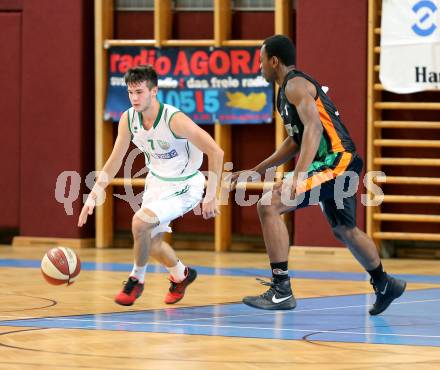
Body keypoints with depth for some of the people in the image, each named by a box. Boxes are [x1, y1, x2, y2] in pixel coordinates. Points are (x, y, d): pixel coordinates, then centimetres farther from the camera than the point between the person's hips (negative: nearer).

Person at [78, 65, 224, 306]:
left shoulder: (174, 120, -30)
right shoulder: (128, 119, -11)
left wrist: (211, 197, -26)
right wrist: (93, 196, -8)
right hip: (156, 181, 7)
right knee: (151, 242, 14)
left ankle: (136, 280, -1)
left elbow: (215, 152, -26)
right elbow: (114, 161, 1)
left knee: (140, 222, -25)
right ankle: (181, 275, 44)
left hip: (184, 187, -7)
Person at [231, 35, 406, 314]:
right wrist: (255, 172, 25)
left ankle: (281, 291, -18)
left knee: (269, 206, -18)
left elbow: (313, 127, -26)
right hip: (339, 164, 11)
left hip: (336, 162, -11)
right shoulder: (288, 90, 19)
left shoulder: (296, 85, -12)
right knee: (345, 231, 28)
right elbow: (296, 141, 27)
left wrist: (298, 176, -35)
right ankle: (385, 285, 48)